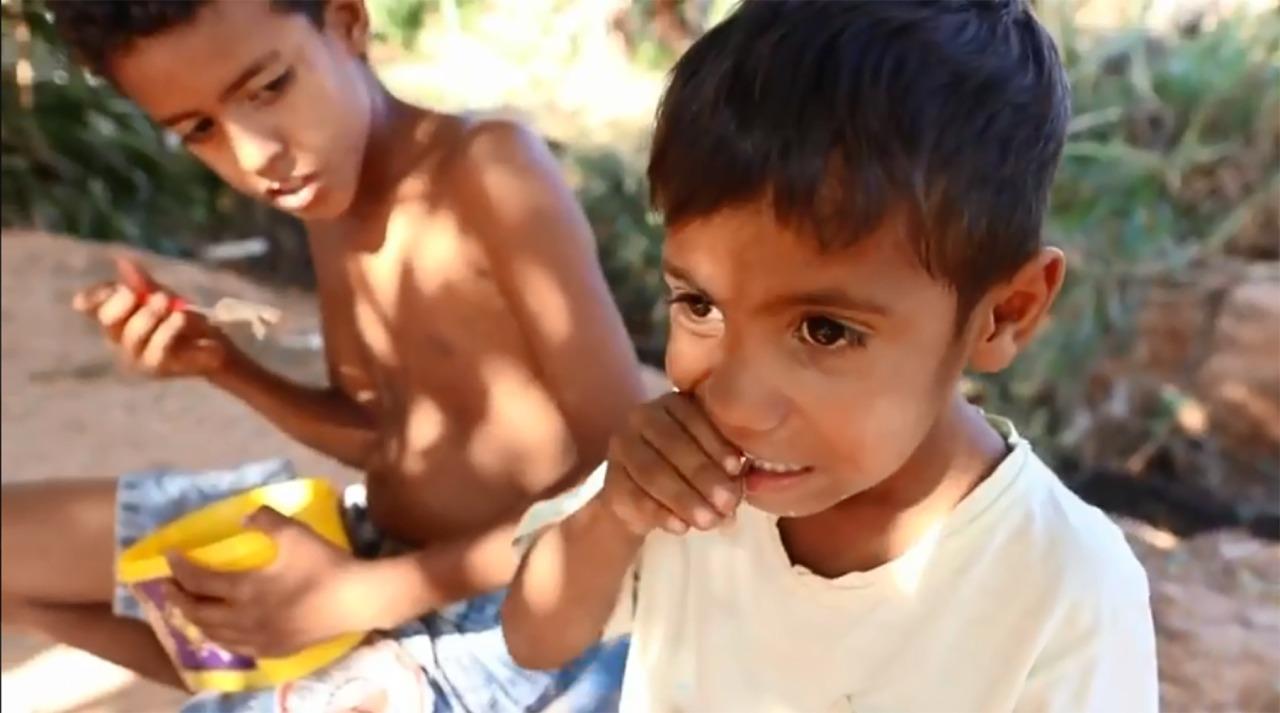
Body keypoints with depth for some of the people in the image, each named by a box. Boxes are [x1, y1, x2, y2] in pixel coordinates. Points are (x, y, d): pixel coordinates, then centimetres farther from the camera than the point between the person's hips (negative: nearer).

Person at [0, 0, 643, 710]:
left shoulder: (488, 170, -21)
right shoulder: (332, 198, 4)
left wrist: (367, 593, -22)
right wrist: (225, 365, -2)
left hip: (507, 617, -8)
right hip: (367, 544, 8)